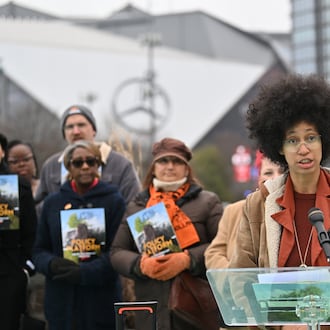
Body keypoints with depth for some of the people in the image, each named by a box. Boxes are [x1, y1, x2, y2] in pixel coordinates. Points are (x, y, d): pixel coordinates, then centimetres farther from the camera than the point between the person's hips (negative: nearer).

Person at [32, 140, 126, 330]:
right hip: (61, 299, 2)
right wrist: (52, 264, -12)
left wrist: (84, 272, -19)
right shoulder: (53, 202, 10)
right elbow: (39, 250, 11)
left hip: (101, 298, -2)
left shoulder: (114, 200, 0)